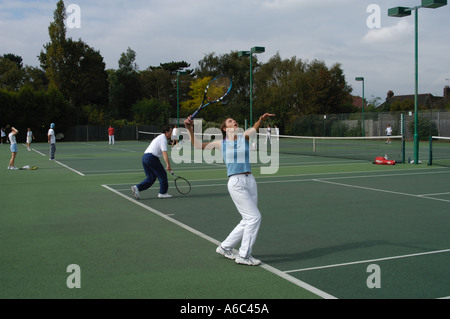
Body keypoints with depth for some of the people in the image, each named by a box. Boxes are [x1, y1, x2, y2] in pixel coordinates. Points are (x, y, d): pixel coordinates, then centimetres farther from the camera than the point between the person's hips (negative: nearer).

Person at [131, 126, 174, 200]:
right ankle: (162, 193, 10)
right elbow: (164, 153, -19)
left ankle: (137, 187, -1)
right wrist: (168, 165, -26)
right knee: (162, 174, 3)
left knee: (151, 178, 11)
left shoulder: (159, 137, 25)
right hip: (151, 157, -9)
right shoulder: (163, 139, -7)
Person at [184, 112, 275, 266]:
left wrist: (262, 119, -31)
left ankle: (225, 247, 27)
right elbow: (198, 145, 6)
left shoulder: (244, 137, 10)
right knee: (254, 217, -11)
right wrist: (190, 130, -6)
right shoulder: (221, 144, 5)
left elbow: (255, 128, -10)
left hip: (250, 181, 5)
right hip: (236, 183, -5)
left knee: (248, 220, 10)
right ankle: (244, 256, -1)